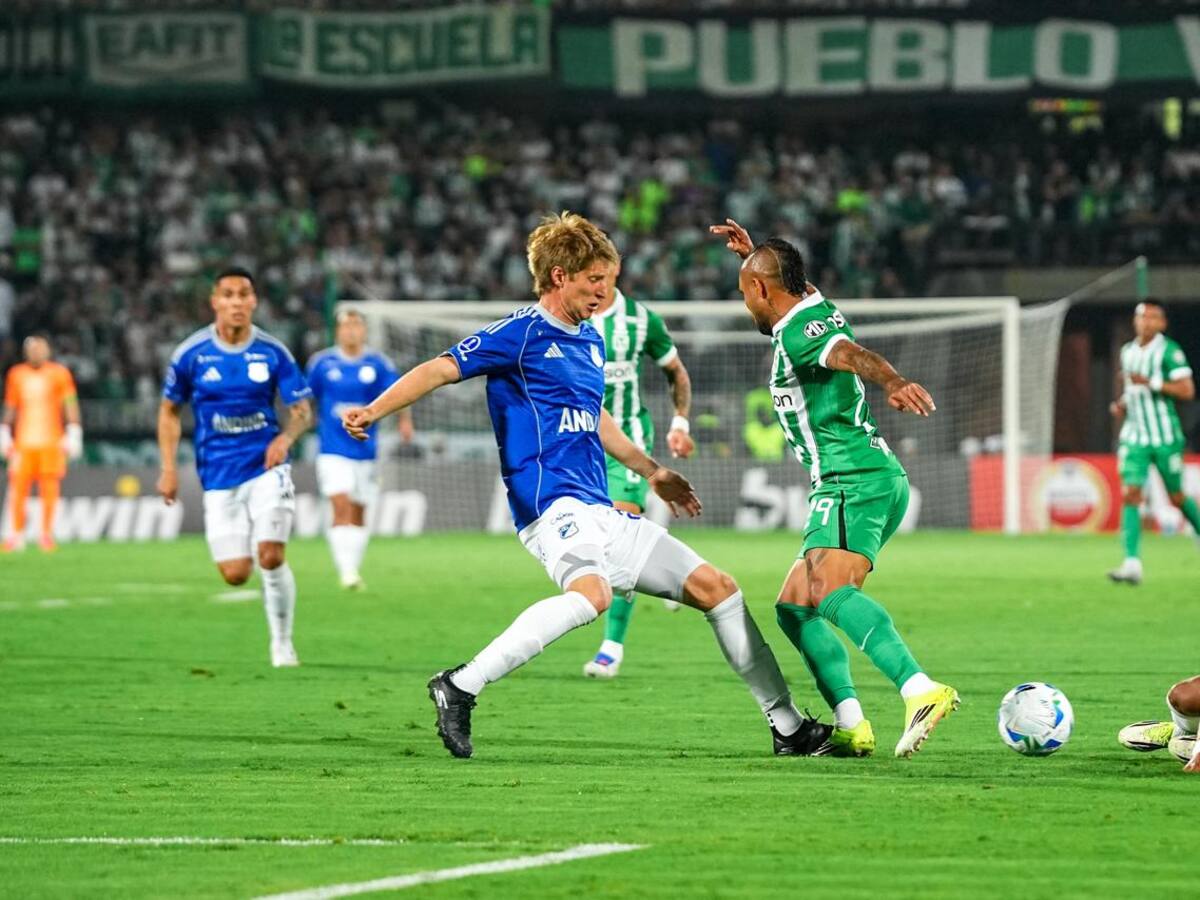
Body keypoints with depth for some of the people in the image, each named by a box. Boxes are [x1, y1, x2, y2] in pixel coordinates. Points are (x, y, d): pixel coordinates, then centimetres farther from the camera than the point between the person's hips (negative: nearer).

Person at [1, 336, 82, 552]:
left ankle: (46, 534, 5)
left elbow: (70, 405, 2)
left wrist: (73, 434, -4)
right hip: (23, 442, 2)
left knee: (49, 490, -3)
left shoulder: (59, 373, 3)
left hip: (51, 442, -2)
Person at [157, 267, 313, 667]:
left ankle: (282, 642, 4)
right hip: (218, 476, 1)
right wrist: (169, 468, 1)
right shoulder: (191, 354, -2)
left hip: (266, 466, -1)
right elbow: (169, 410, 9)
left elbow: (302, 410, 2)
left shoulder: (273, 352, -3)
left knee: (271, 558, -15)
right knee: (235, 574, -5)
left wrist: (286, 437, -20)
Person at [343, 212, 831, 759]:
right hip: (553, 504, -9)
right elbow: (441, 369, -8)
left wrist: (652, 472, 43)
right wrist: (374, 411, -21)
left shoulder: (590, 341, 21)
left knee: (716, 589, 8)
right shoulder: (522, 333, -3)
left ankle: (788, 726, 15)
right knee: (591, 593, -39)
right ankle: (460, 688, -36)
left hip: (601, 512, 9)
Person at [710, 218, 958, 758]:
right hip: (875, 477, 11)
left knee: (828, 592, -31)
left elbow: (851, 354, -32)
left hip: (853, 481, -11)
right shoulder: (816, 308, 19)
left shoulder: (796, 332, -10)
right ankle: (850, 725, -1)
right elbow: (798, 286, 47)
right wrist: (752, 252, 45)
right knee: (793, 606, 13)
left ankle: (920, 690, -50)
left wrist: (893, 383, -51)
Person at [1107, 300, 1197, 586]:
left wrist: (1150, 383, -24)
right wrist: (1122, 403, 7)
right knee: (1130, 494, -12)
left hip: (1165, 438, -4)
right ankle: (1132, 564, -18)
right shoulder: (1127, 352, 11)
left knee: (1177, 498, 7)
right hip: (1134, 436, 4)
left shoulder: (1169, 351, -8)